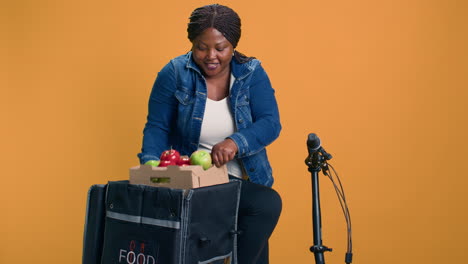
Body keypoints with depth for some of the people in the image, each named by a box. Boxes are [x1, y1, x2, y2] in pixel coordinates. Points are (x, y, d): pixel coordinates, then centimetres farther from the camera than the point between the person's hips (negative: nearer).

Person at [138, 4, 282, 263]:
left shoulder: (252, 73, -1)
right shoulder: (174, 73, -3)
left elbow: (271, 123, -10)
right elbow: (157, 127, -2)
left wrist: (236, 142, -30)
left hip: (243, 181, 2)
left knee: (268, 205, -28)